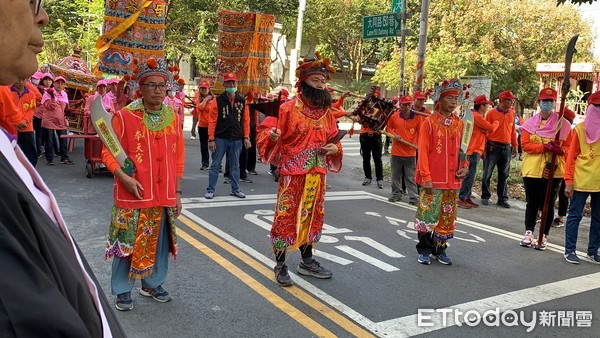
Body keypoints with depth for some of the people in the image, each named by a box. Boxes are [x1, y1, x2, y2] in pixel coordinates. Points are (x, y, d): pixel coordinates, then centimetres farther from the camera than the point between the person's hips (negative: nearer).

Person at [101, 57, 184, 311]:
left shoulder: (173, 118, 4)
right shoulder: (124, 116, -9)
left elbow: (178, 158, 9)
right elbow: (108, 153, -5)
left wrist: (177, 192, 8)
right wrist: (124, 178, -20)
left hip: (164, 195, 4)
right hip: (133, 195, -4)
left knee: (160, 242, 14)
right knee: (127, 242, 5)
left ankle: (152, 284, 34)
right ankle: (122, 290, 24)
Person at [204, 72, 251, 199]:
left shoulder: (242, 101, 5)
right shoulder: (218, 100, -3)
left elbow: (246, 120, 7)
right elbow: (212, 121, -5)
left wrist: (246, 137, 0)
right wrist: (211, 139, -9)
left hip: (236, 139, 2)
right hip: (220, 138, -2)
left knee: (235, 165, 12)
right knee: (215, 165, 4)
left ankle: (235, 189, 23)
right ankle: (210, 190, 12)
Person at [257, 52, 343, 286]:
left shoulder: (326, 112, 8)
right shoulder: (288, 108, -9)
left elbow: (333, 138, 18)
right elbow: (264, 131, -8)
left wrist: (335, 148, -3)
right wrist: (272, 135, -30)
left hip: (317, 175, 6)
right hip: (292, 174, -6)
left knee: (312, 216, 15)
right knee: (286, 217, -1)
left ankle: (307, 261, 31)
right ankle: (280, 265, 14)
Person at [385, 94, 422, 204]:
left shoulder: (417, 117, -3)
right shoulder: (394, 116, -1)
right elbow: (388, 128, 12)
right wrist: (394, 135, -7)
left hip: (411, 152, -2)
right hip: (396, 151, 2)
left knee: (411, 177, 3)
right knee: (396, 175, 12)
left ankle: (414, 197, 7)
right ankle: (396, 194, 26)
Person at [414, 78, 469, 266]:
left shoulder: (459, 123, 10)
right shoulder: (429, 122, -5)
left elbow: (462, 148, 19)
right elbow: (423, 151, -9)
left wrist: (465, 166, 2)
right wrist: (426, 177, -14)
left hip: (453, 179, 5)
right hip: (433, 180, -5)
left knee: (447, 216, 11)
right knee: (428, 214, -1)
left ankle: (440, 249, 25)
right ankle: (424, 250, 14)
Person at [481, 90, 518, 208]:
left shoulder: (511, 114, 8)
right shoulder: (491, 113, -5)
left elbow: (513, 131, 13)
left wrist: (515, 146, 12)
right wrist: (484, 148, -8)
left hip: (506, 148, 4)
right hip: (493, 147, -4)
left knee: (504, 175, 8)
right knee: (487, 173, 2)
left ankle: (502, 199, 15)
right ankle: (485, 197, 14)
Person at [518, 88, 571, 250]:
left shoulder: (563, 124, 1)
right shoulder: (530, 123, 3)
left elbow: (568, 146, 3)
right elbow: (525, 145, -5)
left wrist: (559, 150, -20)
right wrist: (545, 147, -19)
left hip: (553, 170, -1)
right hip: (532, 169, 1)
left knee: (547, 204, 5)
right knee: (532, 203, 10)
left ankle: (544, 237, 16)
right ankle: (529, 233, 23)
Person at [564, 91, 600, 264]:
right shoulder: (580, 129, -2)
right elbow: (571, 157, -3)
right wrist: (568, 181, -8)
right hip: (581, 181, -4)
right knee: (575, 216, 2)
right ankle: (570, 250, 11)